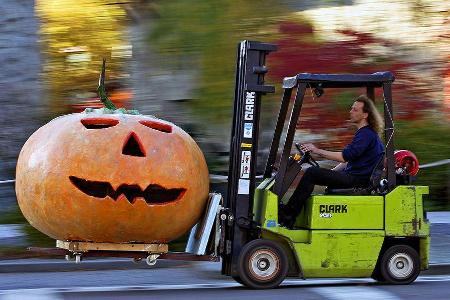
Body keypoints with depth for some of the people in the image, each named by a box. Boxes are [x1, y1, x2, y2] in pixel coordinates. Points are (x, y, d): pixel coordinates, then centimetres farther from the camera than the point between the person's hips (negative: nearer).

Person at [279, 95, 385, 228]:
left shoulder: (366, 134, -13)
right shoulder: (364, 132, 21)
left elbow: (346, 156, -22)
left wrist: (318, 151, -17)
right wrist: (330, 172, 17)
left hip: (357, 180, -11)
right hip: (355, 176, 11)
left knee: (311, 173, -17)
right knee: (313, 173, 12)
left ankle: (288, 214, -14)